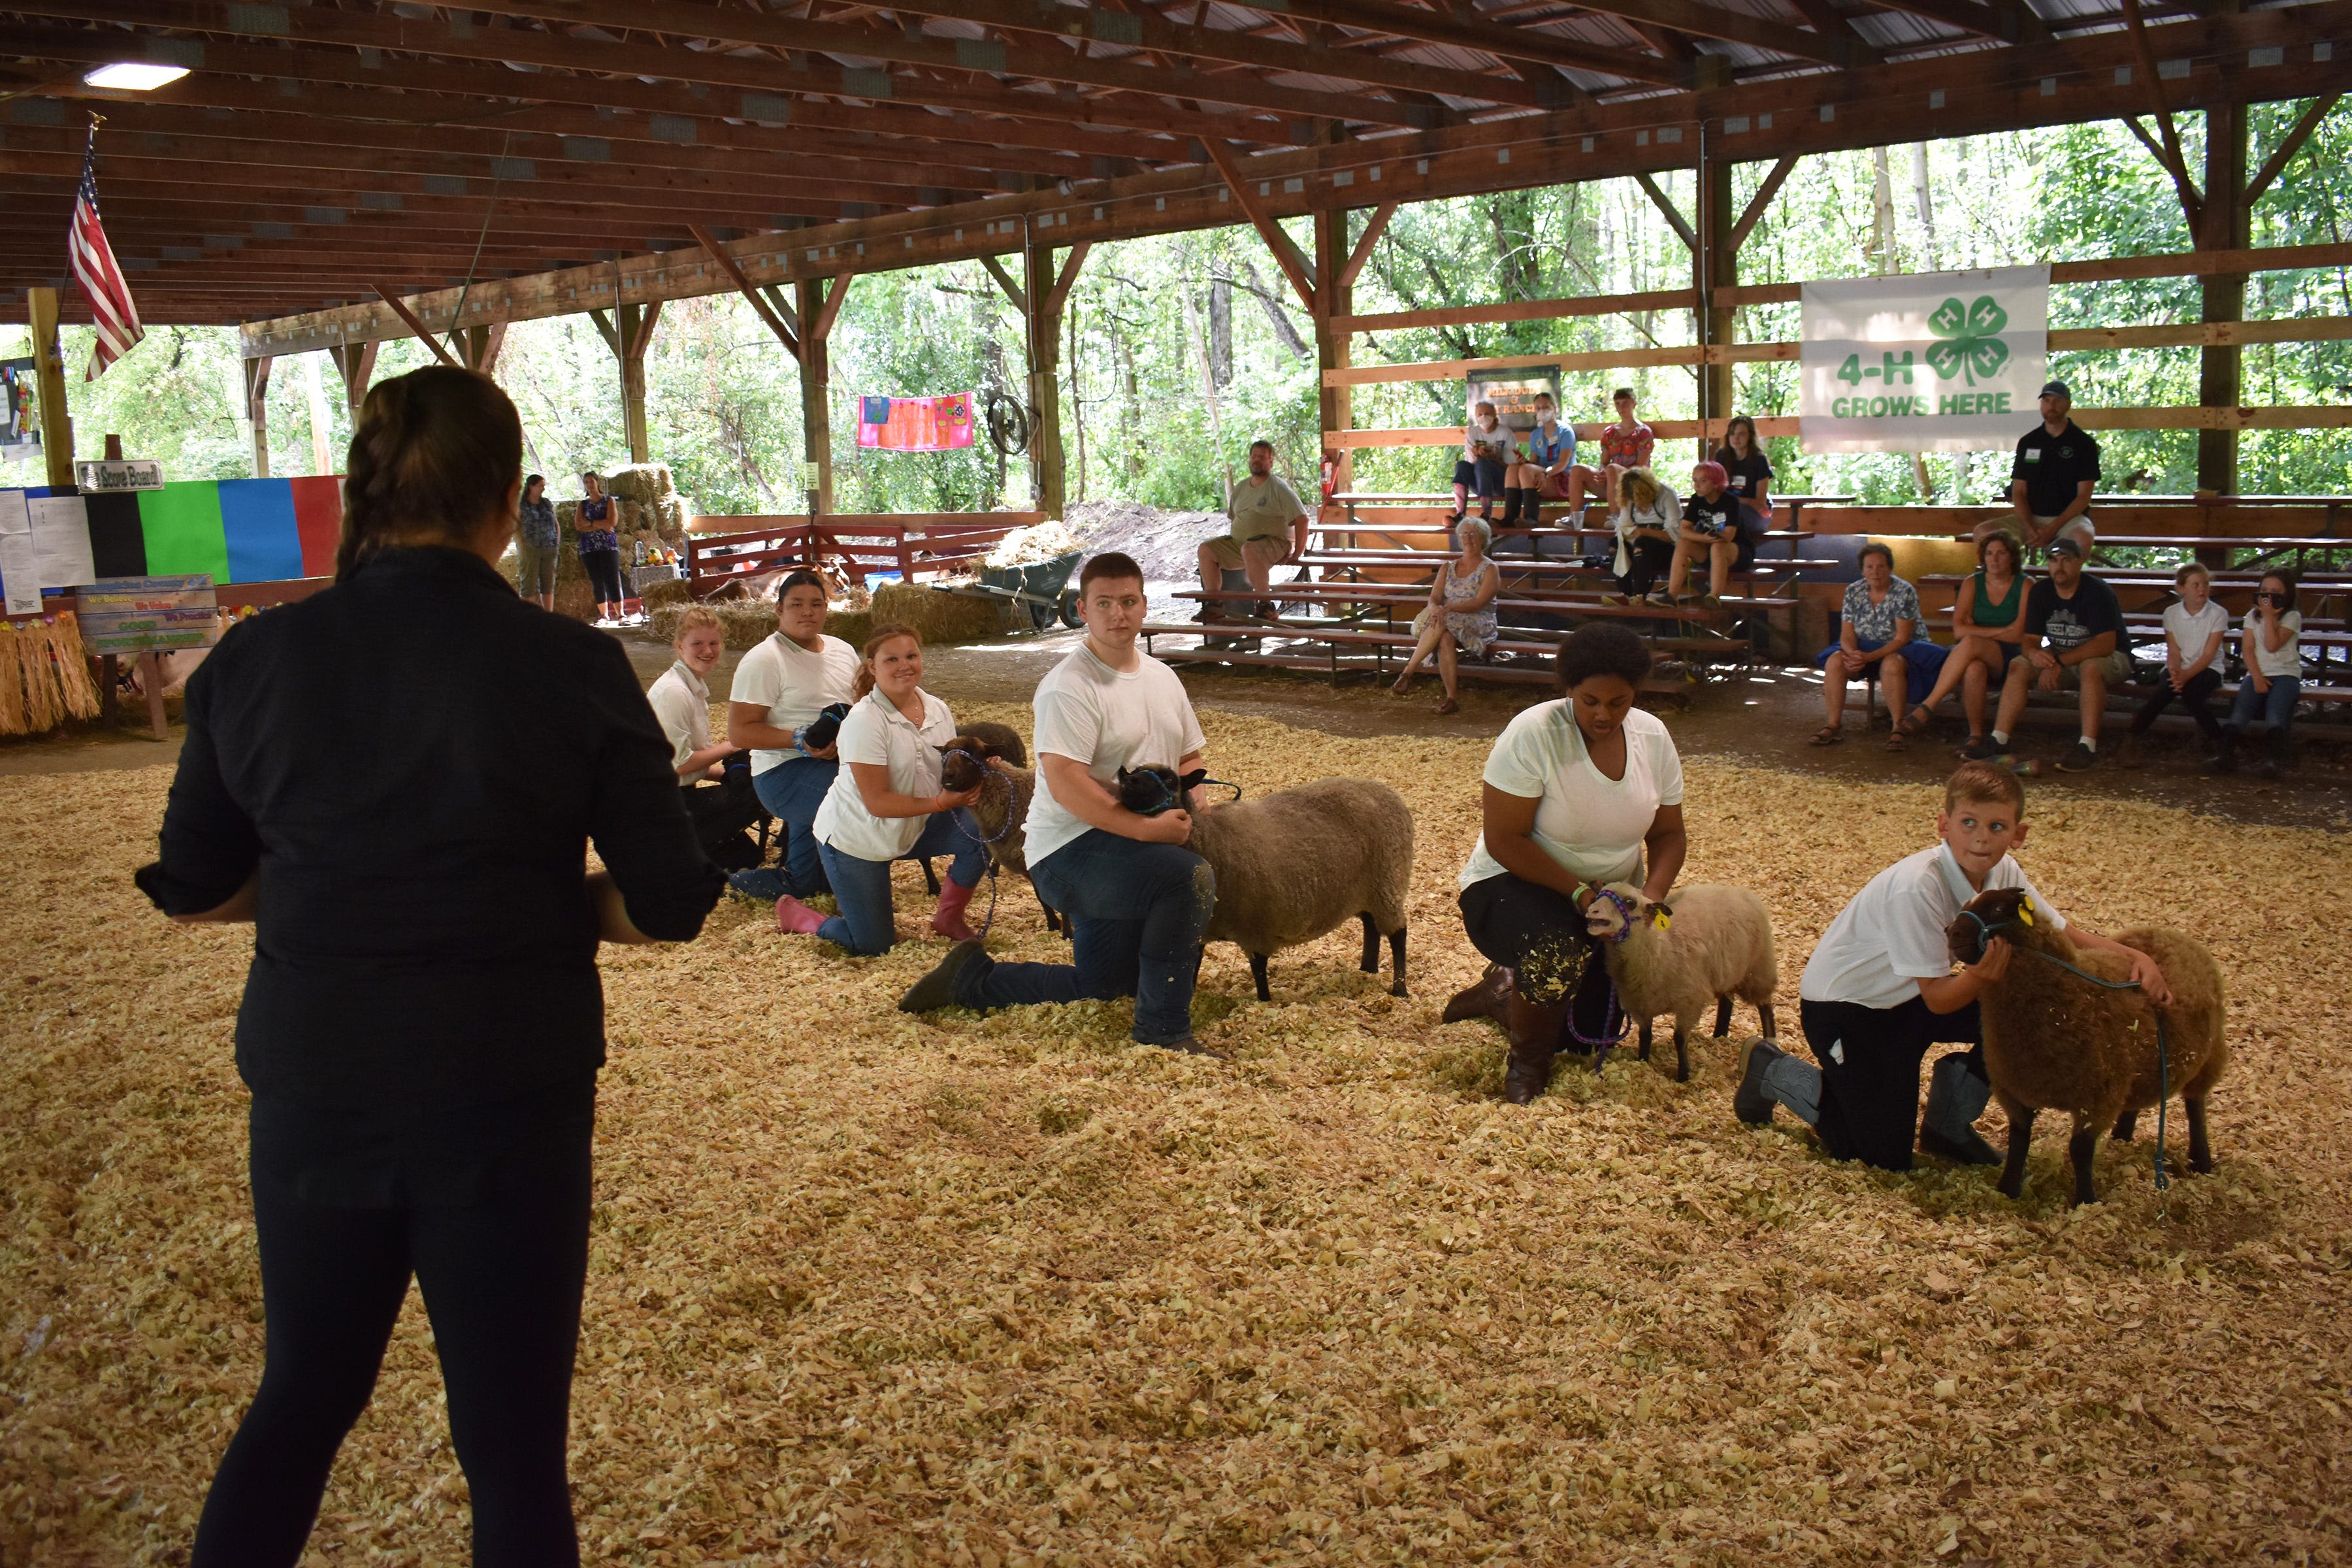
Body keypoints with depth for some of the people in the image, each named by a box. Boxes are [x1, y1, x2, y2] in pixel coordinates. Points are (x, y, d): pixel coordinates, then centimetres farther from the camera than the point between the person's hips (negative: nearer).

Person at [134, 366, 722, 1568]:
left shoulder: (255, 658, -3)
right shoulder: (571, 667, -11)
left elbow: (190, 892, 6)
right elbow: (668, 907, -9)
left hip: (310, 1091, 4)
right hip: (506, 1099, -3)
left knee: (299, 1396, 26)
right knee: (513, 1443, 12)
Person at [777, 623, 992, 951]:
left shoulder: (937, 710, -4)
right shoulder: (865, 721, -24)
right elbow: (877, 802, -26)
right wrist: (940, 802, -30)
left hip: (911, 827, 6)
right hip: (855, 836, -6)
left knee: (977, 833, -18)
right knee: (873, 946, -2)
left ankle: (949, 919, 6)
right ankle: (794, 913, 25)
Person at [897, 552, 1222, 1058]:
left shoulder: (1161, 678, 11)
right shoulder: (1069, 687, -16)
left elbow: (1190, 757, 21)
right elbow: (1065, 785, -25)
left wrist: (1184, 799, -3)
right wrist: (1146, 828, -26)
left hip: (1124, 854, 9)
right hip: (1070, 850, -9)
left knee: (1098, 989, 14)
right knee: (1192, 878, -32)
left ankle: (971, 978, 29)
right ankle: (1163, 1029, -19)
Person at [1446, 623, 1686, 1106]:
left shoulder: (1653, 737, -6)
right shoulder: (1533, 734, -23)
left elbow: (1668, 834, 1)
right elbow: (1504, 841, -23)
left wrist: (1652, 894, -18)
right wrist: (1579, 893, -29)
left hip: (1610, 897, 6)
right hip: (1515, 885, -6)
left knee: (1590, 1037, 3)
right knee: (1557, 951, -38)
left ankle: (1505, 984, 33)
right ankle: (1527, 1065, -9)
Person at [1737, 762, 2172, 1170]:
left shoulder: (2003, 873, -11)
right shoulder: (1916, 887, -33)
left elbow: (2065, 935, -2)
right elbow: (1939, 999, -27)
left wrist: (2135, 956, -19)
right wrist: (1985, 973, -47)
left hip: (1905, 999, 8)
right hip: (1841, 1006, -8)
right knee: (1889, 1158, -7)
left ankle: (1949, 1128, 9)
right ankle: (1774, 1071, 12)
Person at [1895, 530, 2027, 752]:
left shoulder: (2025, 586, 4)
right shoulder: (1973, 583, 11)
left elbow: (2019, 636, -6)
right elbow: (1959, 630, -1)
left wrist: (1978, 631, -3)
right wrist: (2002, 631, -5)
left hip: (2009, 657, -2)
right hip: (1975, 656, 2)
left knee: (1970, 644, -37)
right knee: (1974, 669, -39)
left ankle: (1925, 710, -39)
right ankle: (1976, 735, -25)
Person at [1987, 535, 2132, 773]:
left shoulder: (2098, 592, -21)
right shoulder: (2040, 592, -5)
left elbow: (2106, 644, -30)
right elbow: (2030, 639, -6)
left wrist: (2060, 662, -39)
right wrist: (2034, 653, -33)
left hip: (2108, 658, -5)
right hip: (2061, 657, 5)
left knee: (2091, 667, -38)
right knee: (2018, 667, -17)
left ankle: (2088, 748, -39)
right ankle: (1998, 742, -22)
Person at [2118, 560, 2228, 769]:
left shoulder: (2218, 614, -3)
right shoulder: (2171, 613, 4)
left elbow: (2208, 655, -10)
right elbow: (2173, 651, 0)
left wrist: (2186, 675, -26)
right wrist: (2174, 671, -23)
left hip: (2207, 670, -2)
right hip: (2178, 669, 2)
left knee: (2189, 693, -34)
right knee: (2166, 689, -32)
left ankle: (2216, 739, -18)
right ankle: (2131, 739, -33)